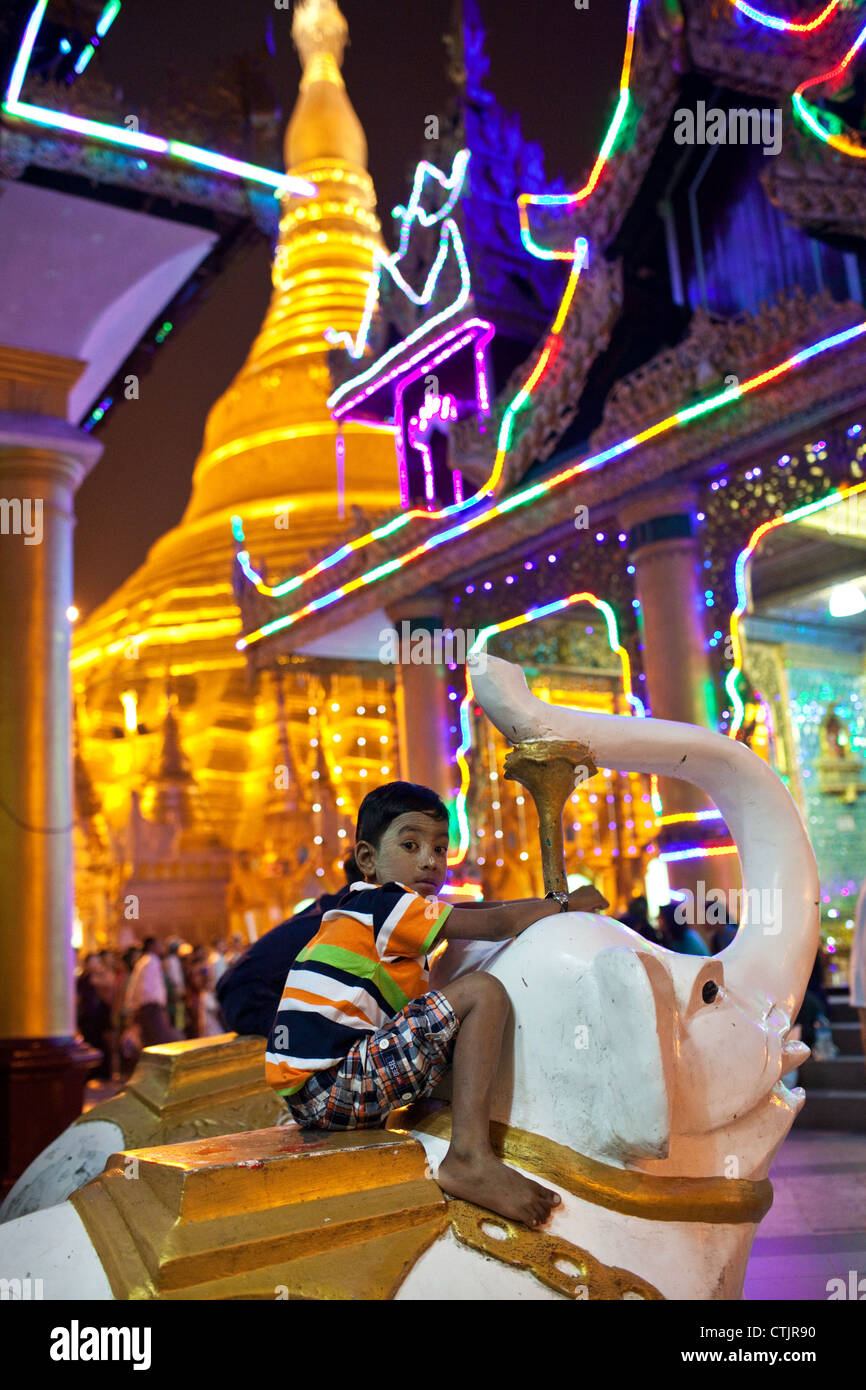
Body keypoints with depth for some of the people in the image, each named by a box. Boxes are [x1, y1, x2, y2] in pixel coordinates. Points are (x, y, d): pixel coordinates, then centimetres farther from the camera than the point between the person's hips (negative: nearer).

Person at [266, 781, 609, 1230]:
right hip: (332, 1089, -10)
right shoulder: (387, 904, -7)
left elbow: (467, 912, 25)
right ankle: (469, 1159, -21)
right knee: (482, 992, -14)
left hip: (311, 1101, 10)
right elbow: (496, 924, -5)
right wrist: (564, 903, 11)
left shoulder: (362, 908, 21)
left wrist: (544, 907, 16)